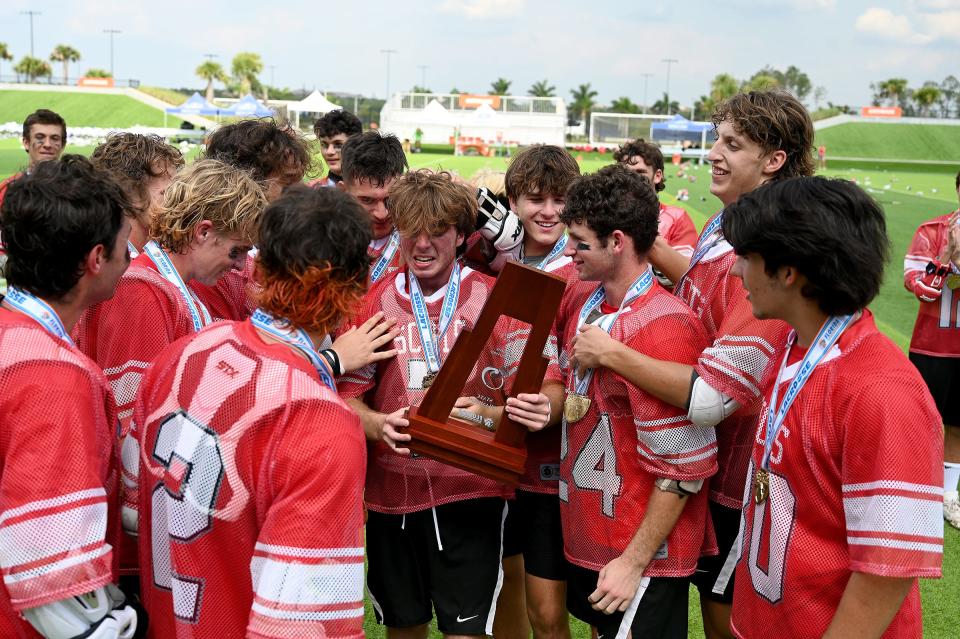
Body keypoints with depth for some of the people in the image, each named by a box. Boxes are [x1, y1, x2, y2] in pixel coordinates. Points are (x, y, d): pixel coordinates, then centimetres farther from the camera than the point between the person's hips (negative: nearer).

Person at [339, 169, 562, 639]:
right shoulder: (373, 301, 3)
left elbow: (547, 383, -7)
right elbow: (346, 393, 1)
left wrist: (544, 405, -30)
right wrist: (378, 424, -20)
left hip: (470, 491, -2)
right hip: (392, 493, 2)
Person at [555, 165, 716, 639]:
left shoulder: (662, 328, -24)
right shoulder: (582, 298, -1)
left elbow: (683, 465, -22)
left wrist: (634, 562, -17)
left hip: (640, 552, -8)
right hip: (587, 537, 8)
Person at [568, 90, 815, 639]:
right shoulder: (724, 227, 1)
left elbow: (710, 398, -34)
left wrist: (610, 352, -25)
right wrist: (651, 246, 9)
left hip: (738, 472, -8)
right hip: (708, 463, 8)